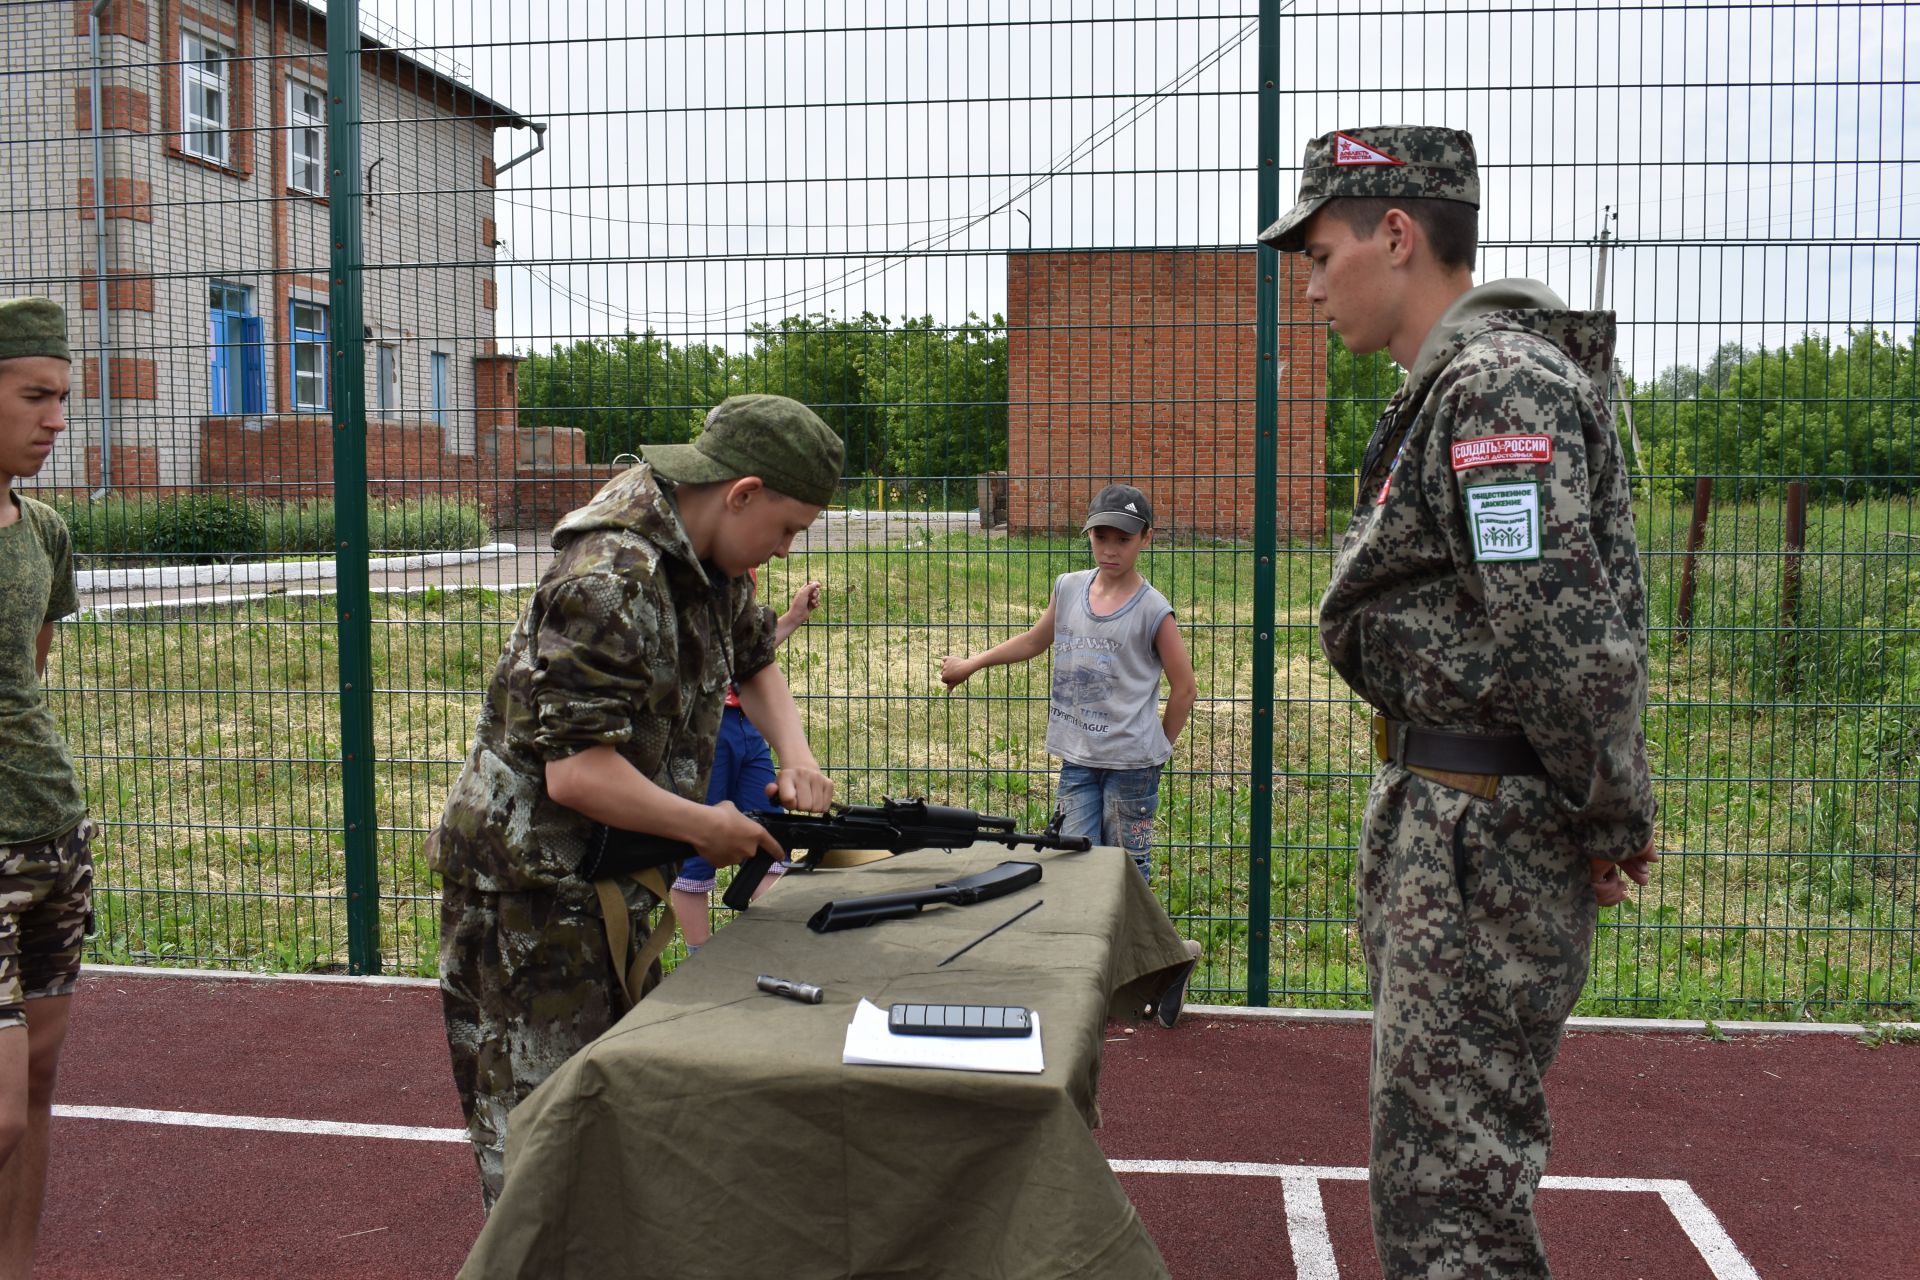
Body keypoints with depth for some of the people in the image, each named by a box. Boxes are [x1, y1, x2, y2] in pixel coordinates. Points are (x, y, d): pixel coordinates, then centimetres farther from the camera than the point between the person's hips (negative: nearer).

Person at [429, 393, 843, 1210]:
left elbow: (754, 659, 21)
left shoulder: (712, 562, 3)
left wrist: (795, 753, 2)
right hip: (528, 877, -10)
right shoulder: (610, 583, -27)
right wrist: (704, 828, -18)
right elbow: (578, 774, -30)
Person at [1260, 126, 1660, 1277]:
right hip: (1440, 812, 11)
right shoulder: (1458, 382, 15)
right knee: (1437, 1136, 22)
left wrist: (1614, 815, -14)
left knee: (1445, 1171, -3)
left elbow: (1564, 640, -27)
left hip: (1486, 830, -11)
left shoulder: (1497, 384, -19)